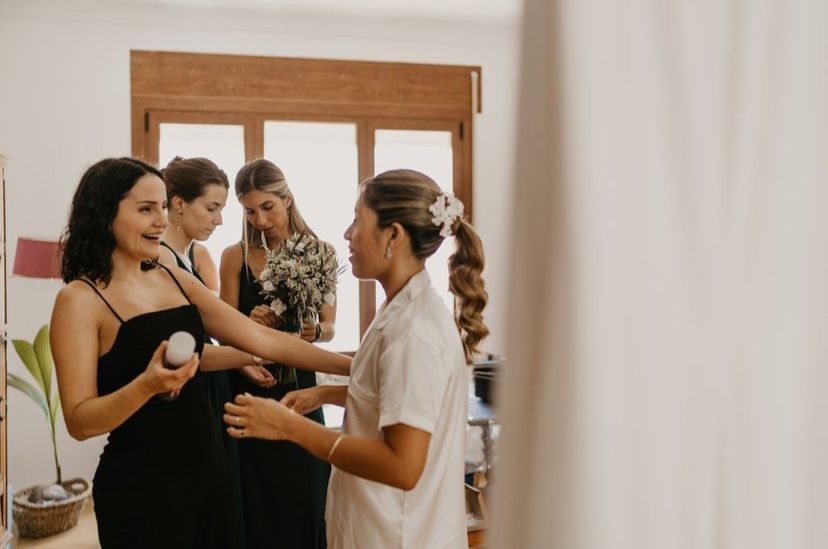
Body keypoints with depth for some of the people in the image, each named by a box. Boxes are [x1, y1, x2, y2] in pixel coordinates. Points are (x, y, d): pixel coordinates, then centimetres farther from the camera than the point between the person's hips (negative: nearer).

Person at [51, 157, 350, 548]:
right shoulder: (79, 299, -12)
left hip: (209, 468, 6)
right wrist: (147, 385, -33)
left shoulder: (176, 280, 5)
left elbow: (264, 339, 4)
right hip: (139, 488, -6)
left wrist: (352, 366, -1)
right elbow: (79, 422, -15)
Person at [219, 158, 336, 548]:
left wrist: (313, 331, -19)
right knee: (255, 505, 8)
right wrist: (252, 323, -19)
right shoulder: (235, 256, -2)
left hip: (300, 388, 0)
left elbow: (329, 327, 3)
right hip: (249, 390, 0)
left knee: (304, 499, 9)